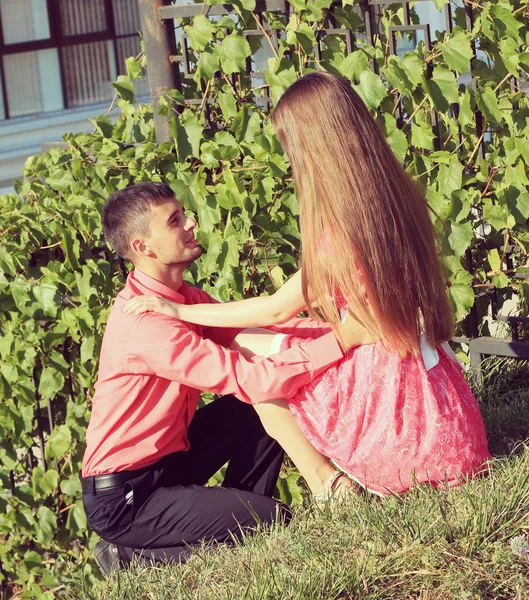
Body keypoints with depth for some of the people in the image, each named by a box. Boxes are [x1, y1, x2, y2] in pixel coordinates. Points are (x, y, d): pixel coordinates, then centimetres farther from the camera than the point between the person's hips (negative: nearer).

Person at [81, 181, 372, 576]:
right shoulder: (144, 320, -28)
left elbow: (252, 330, -7)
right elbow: (249, 379, -33)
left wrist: (339, 323, -20)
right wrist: (342, 340, -37)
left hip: (165, 459, 9)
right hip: (122, 499, -9)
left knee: (264, 411, 2)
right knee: (274, 524, -11)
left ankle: (237, 517, 12)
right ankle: (136, 556, 0)